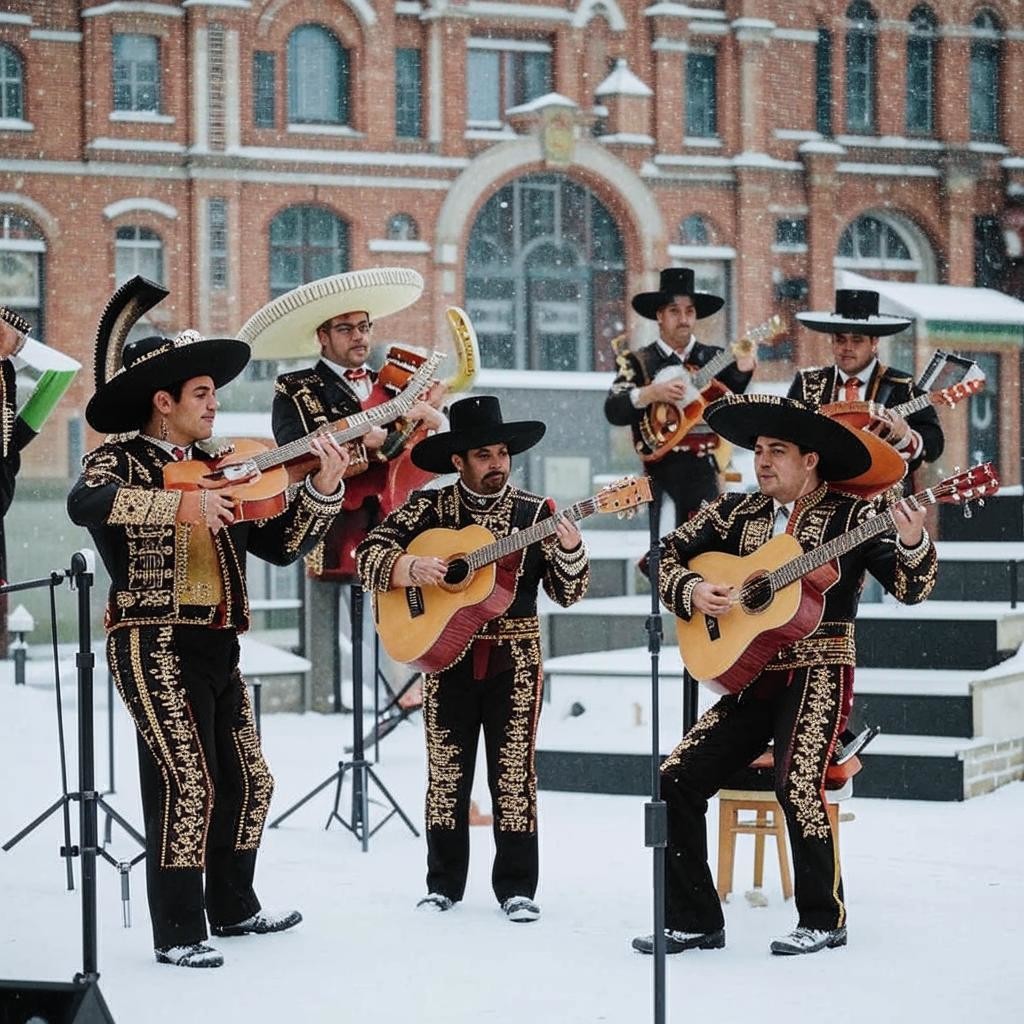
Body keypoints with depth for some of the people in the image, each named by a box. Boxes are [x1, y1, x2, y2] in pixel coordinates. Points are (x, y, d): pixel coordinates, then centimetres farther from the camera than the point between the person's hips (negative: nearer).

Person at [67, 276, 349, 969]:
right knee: (186, 782, -13)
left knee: (249, 782, 13)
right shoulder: (119, 459, -4)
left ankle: (233, 907, 29)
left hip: (217, 647, 7)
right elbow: (85, 503, -28)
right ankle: (178, 933, -5)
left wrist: (322, 490, -3)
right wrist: (179, 503, -38)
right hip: (154, 644, -7)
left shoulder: (218, 466, 14)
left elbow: (279, 544, 11)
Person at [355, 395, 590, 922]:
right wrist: (411, 568, -19)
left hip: (514, 659, 0)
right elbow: (368, 554, -3)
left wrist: (569, 551, -19)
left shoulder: (535, 512, 2)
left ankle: (516, 887, 6)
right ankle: (444, 883, 15)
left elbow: (569, 593, 0)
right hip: (446, 655, 1)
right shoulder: (428, 508, 1)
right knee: (446, 770, 5)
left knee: (514, 770, 0)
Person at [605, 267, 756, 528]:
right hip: (664, 464, -1)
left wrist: (742, 368, -25)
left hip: (708, 460, 1)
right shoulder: (637, 362, 7)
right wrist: (650, 394, -20)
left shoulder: (714, 358, 13)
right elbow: (613, 411, -5)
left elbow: (732, 392, -6)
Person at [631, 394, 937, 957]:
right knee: (675, 781, -5)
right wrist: (692, 591, -2)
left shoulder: (850, 516, -2)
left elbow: (911, 588, -7)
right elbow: (665, 555, 17)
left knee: (797, 783, -25)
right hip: (748, 676, 5)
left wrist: (913, 544, -27)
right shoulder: (735, 514, 11)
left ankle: (824, 920, -5)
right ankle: (694, 920, 6)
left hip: (817, 672, -5)